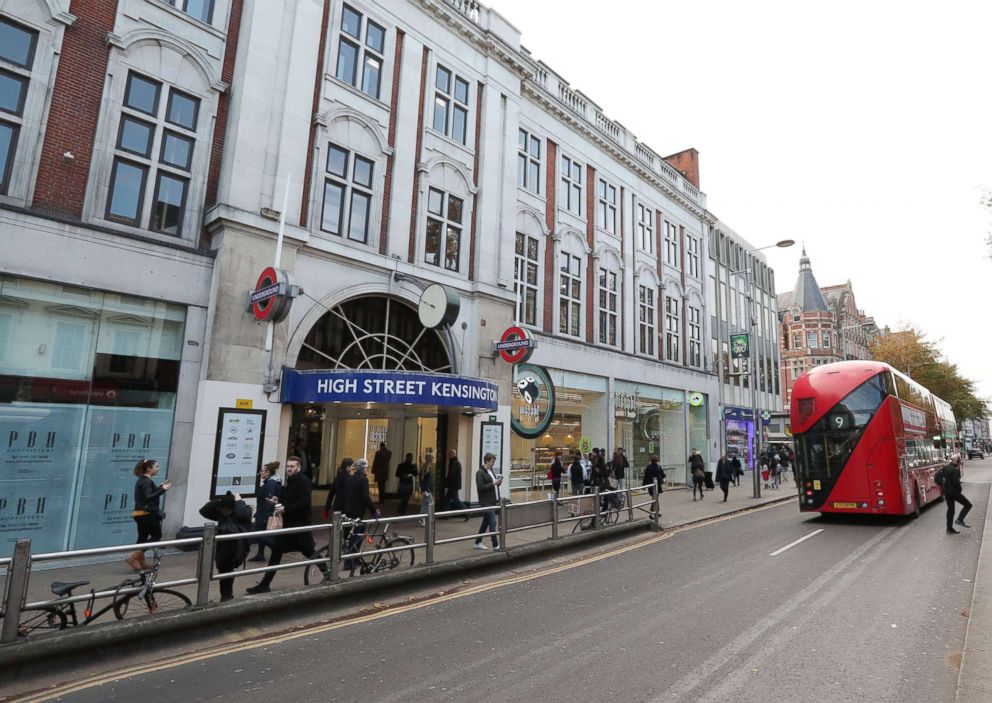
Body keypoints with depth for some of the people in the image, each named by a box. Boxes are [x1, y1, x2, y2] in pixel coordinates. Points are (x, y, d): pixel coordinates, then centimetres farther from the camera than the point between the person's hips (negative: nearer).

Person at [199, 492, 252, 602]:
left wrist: (238, 501, -18)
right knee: (224, 572, 8)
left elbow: (243, 513, -33)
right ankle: (226, 596, 32)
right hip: (222, 549, 6)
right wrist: (218, 501, -8)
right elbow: (203, 511, 1)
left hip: (236, 550, -6)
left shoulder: (245, 512, -9)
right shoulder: (220, 513, 7)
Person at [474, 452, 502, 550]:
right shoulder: (480, 473, -11)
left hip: (493, 501, 9)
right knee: (492, 523, -9)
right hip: (487, 502, -9)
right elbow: (480, 487, -18)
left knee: (486, 522, 15)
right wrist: (493, 484, -21)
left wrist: (498, 483, 2)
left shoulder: (491, 471, 16)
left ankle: (478, 542, 25)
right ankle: (496, 545, -4)